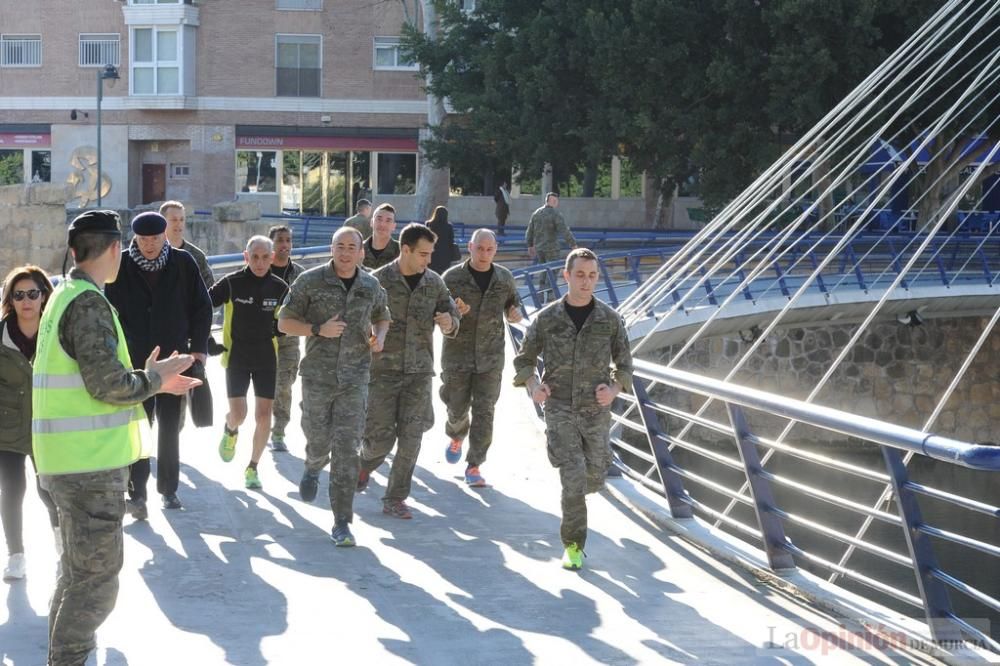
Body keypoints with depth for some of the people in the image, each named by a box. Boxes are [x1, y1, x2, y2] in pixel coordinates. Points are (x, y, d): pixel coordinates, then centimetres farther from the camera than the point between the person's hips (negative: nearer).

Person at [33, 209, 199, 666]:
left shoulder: (65, 297, 15)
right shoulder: (88, 304, -16)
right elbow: (109, 385, -20)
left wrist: (151, 379, 16)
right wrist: (155, 378, -4)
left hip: (71, 459, 10)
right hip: (91, 462, -10)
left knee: (79, 573, 22)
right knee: (96, 582, -4)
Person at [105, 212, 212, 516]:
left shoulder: (183, 263, -3)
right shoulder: (122, 266, -5)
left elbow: (202, 307, 3)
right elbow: (111, 309, 3)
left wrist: (198, 347, -1)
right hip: (135, 360, -1)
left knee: (170, 427, 10)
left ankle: (168, 488, 21)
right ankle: (137, 493, -2)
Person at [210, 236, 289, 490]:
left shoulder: (279, 288, -3)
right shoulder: (231, 283, -10)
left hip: (266, 359, 2)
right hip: (236, 357, -2)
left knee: (263, 416, 0)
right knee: (238, 414, -7)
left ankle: (252, 468, 18)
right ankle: (230, 431, 31)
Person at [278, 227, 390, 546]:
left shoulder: (371, 286, 4)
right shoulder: (310, 281, -4)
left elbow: (382, 317, 23)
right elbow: (284, 322, -1)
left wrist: (379, 336, -1)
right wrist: (318, 330, -17)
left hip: (354, 378, 1)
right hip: (318, 375, -1)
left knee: (347, 448, -7)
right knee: (318, 441, 10)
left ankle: (342, 523, -4)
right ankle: (313, 468, 49)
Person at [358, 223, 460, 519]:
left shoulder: (434, 282, 3)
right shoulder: (379, 280, -7)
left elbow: (453, 319, 8)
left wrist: (449, 324, -14)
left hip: (419, 371, 3)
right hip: (384, 369, -3)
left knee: (411, 438, -1)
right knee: (381, 437, -3)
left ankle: (395, 499, 10)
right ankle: (365, 465, 32)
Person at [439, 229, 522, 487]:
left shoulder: (504, 278, 0)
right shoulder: (452, 278, -8)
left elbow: (513, 302, 17)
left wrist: (514, 313, -6)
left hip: (490, 357, 1)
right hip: (457, 355, -1)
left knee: (484, 411, -5)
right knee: (458, 408, 9)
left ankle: (474, 467, 3)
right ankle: (457, 436, 45)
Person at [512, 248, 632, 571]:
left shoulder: (610, 319, -4)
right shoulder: (547, 319, -5)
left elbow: (625, 367, 6)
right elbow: (523, 362, 7)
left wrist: (614, 391, -16)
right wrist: (533, 387, -15)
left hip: (595, 412, 2)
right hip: (560, 410, -2)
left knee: (593, 481, 13)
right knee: (574, 481, -16)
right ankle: (573, 545, 1)